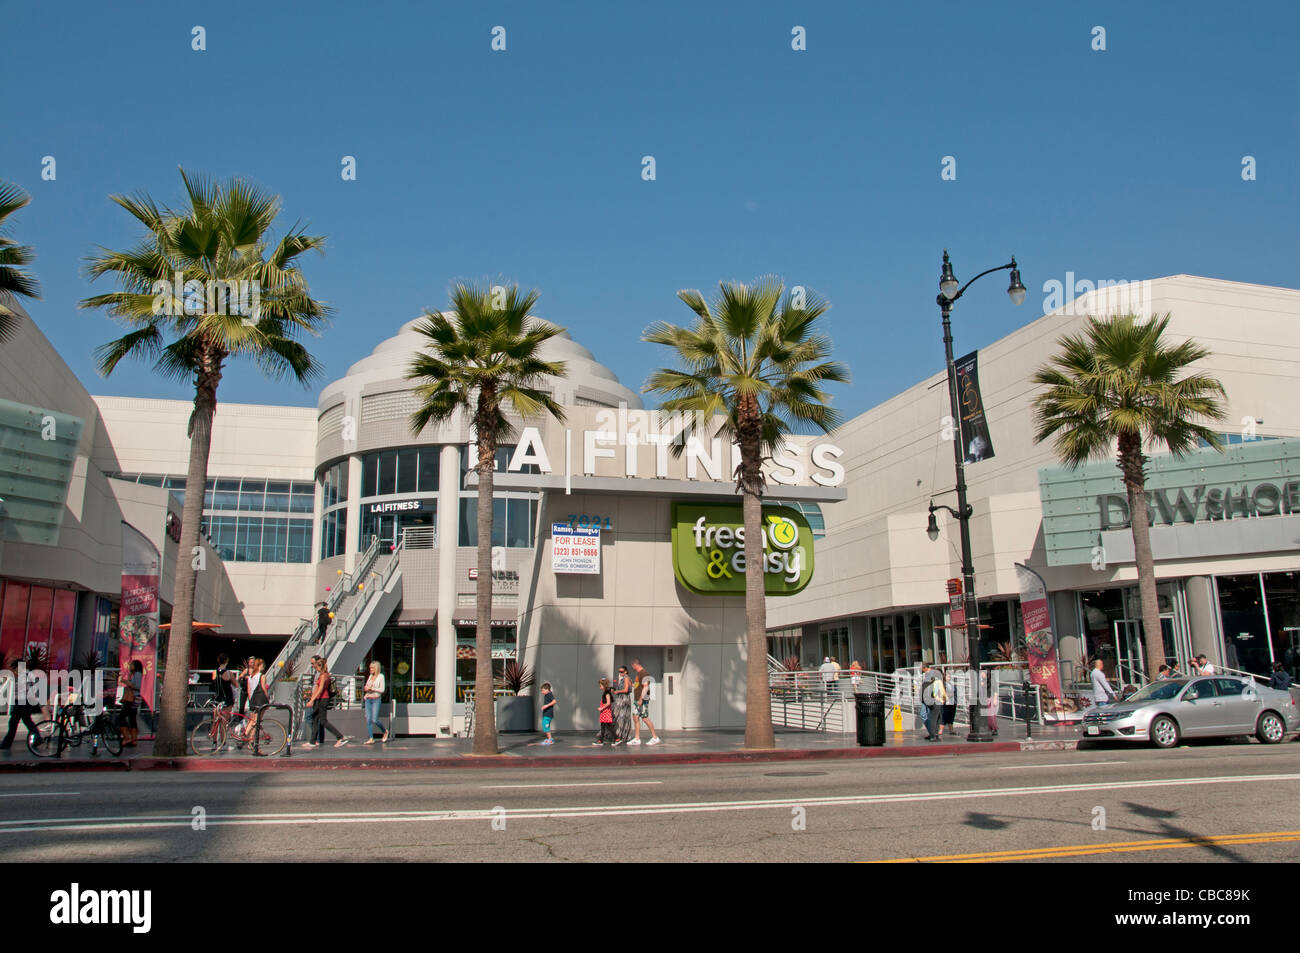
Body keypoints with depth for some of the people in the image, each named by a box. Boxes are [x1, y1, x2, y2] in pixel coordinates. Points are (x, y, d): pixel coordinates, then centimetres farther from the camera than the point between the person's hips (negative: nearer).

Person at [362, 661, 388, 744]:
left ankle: (385, 731, 13)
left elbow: (382, 690, -10)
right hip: (368, 700, 6)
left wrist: (371, 688, -15)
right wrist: (366, 689, 3)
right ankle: (371, 739, 0)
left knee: (375, 720, -11)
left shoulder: (381, 676, -4)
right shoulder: (370, 676, 13)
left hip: (376, 700, -6)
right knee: (368, 719, -2)